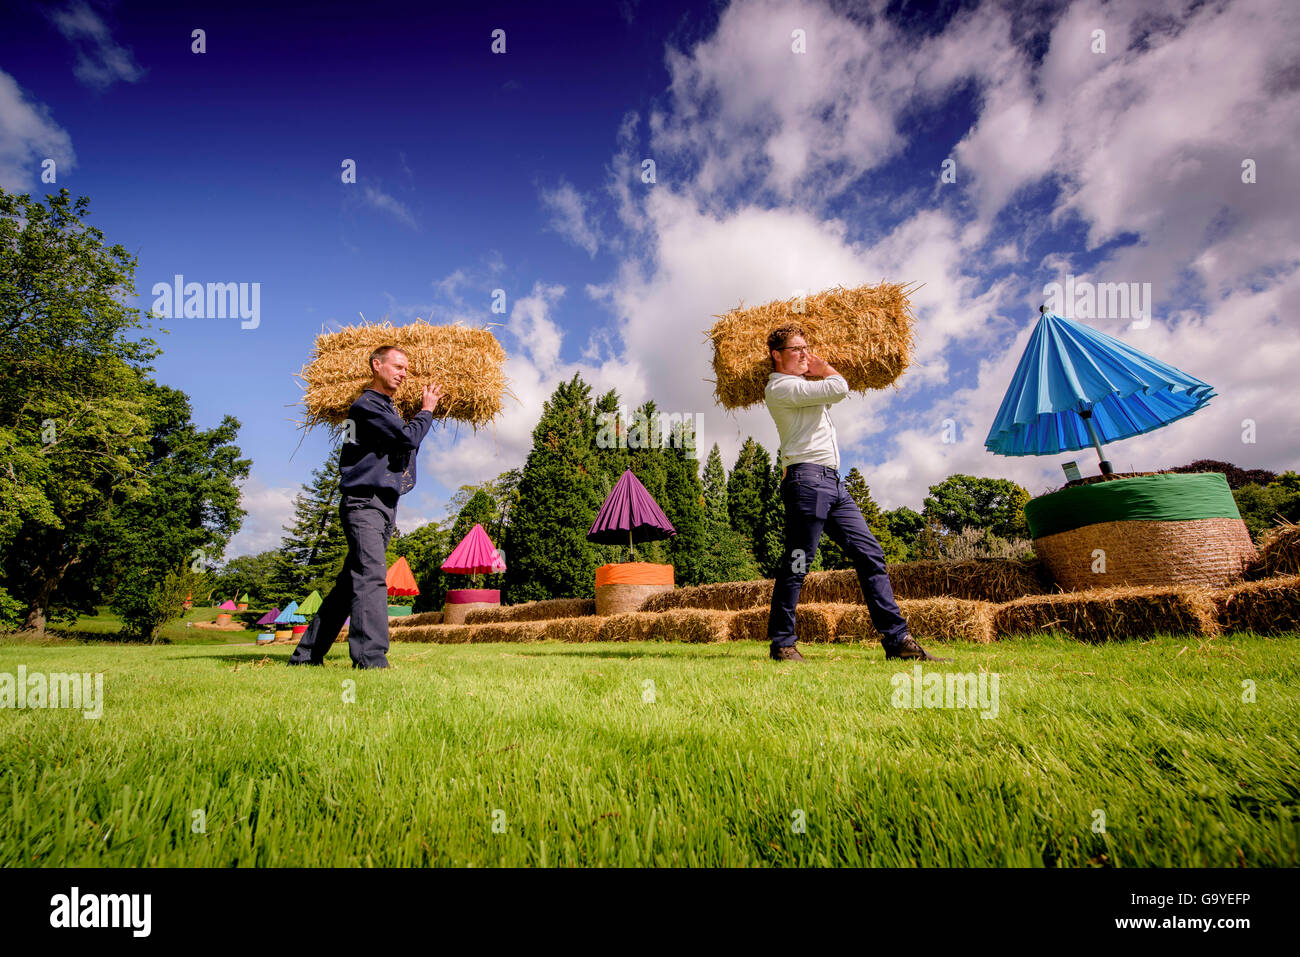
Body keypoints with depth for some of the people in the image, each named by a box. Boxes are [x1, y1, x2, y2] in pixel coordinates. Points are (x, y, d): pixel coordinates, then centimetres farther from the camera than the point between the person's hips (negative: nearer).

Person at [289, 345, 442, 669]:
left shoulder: (388, 408, 24)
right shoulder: (366, 405, -6)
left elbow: (406, 444, 34)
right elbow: (407, 438, -16)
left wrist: (424, 410, 30)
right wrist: (426, 411, 1)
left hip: (385, 505, 9)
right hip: (364, 500, -9)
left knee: (351, 582, 10)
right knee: (370, 576, -21)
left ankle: (307, 654, 19)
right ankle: (371, 659, -29)